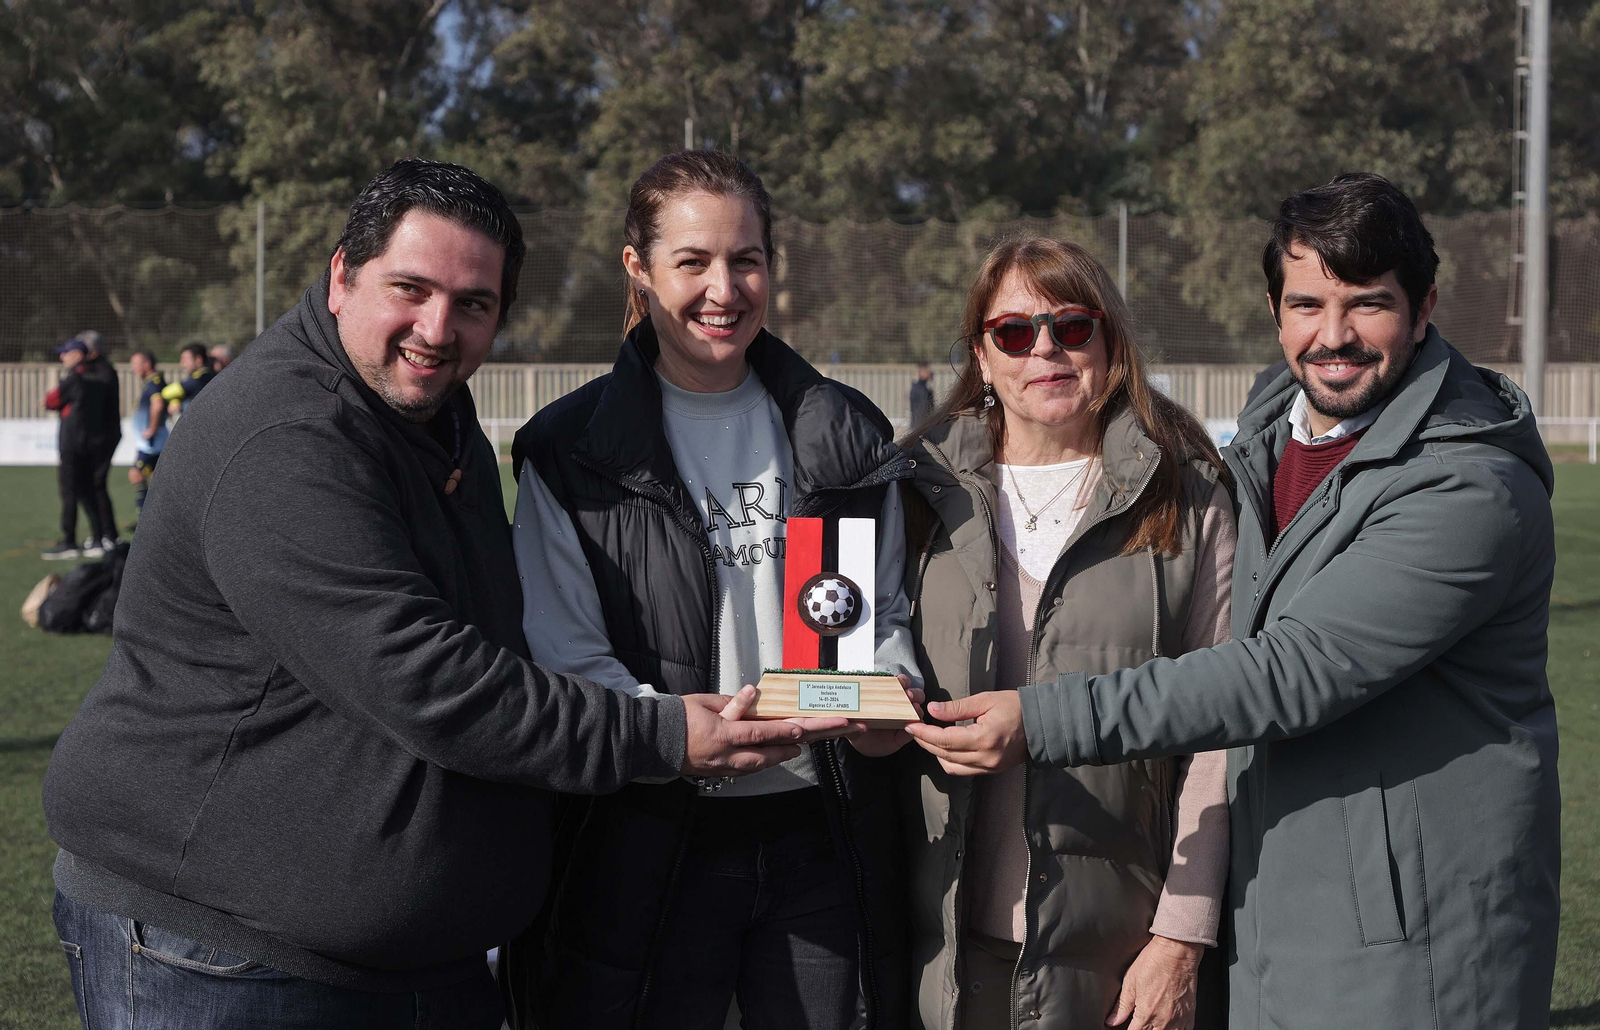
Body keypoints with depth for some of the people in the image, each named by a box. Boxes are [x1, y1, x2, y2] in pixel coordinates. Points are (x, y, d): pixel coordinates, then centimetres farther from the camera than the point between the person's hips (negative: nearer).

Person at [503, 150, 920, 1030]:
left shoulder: (844, 434, 9)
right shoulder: (572, 452, -1)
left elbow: (886, 611, 14)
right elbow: (564, 659, -7)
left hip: (821, 836, 3)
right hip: (650, 848, -2)